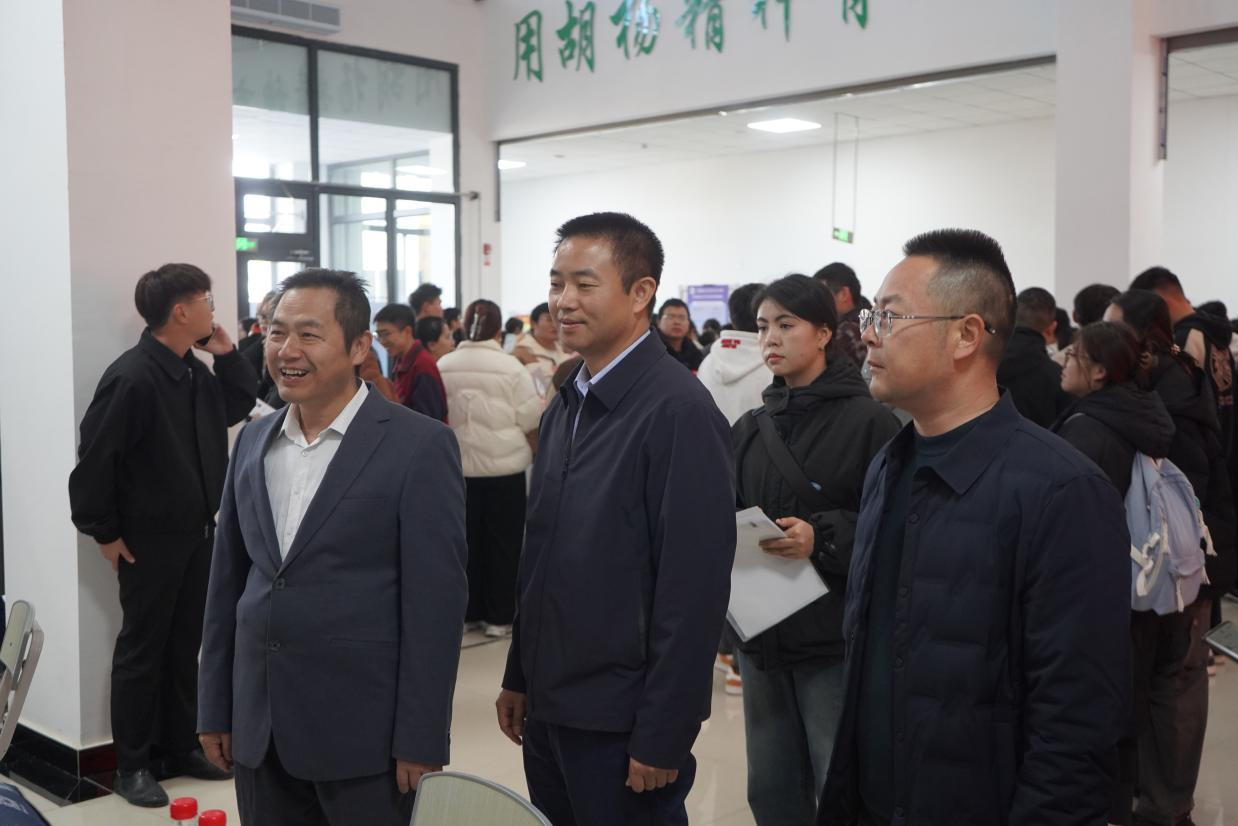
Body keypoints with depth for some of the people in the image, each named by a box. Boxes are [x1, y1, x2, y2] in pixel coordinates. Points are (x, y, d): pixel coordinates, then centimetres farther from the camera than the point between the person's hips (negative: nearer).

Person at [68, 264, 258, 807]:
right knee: (142, 650, 5)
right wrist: (105, 534, -13)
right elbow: (94, 459, -19)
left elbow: (239, 405, 18)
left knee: (185, 645, 16)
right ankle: (132, 766, 17)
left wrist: (227, 354, 3)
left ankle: (181, 747, 30)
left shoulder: (195, 371, 5)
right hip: (149, 540, -8)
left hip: (197, 533, 8)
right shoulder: (132, 376, -20)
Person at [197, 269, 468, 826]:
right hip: (258, 726, 5)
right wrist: (215, 709, 11)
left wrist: (420, 739, -12)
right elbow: (227, 583, 12)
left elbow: (435, 602, -12)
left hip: (361, 728, -5)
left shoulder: (419, 446, -10)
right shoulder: (253, 441, 7)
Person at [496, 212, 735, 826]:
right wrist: (519, 676, 14)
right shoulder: (566, 405, 8)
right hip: (549, 707, 7)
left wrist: (663, 738, -17)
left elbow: (694, 589, -19)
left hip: (620, 722, -7)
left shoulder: (679, 411, -17)